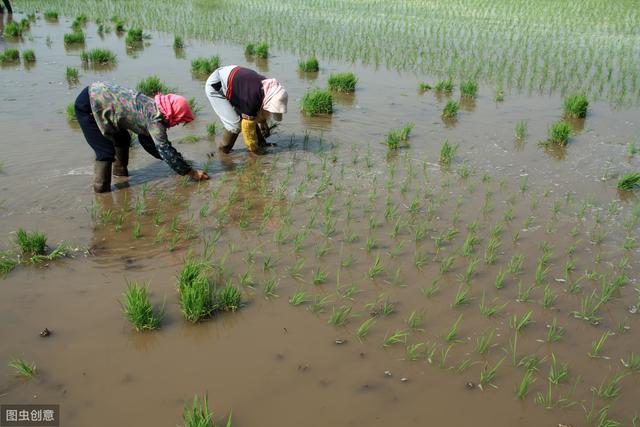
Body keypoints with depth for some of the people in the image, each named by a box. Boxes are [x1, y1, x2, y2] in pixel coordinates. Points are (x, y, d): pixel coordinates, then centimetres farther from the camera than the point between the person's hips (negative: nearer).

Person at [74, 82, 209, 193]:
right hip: (87, 105, -9)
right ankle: (101, 188, 7)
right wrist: (191, 172, -16)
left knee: (123, 139, 19)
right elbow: (164, 149, -22)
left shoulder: (152, 107, 3)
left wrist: (180, 162, 14)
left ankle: (120, 170, 36)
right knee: (106, 150, -8)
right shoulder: (155, 118, -23)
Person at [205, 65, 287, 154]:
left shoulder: (268, 85, -11)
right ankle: (224, 150, 6)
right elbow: (248, 126, -25)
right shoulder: (252, 98, -36)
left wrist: (263, 122, 23)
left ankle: (261, 143, 15)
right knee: (235, 123, -13)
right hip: (215, 87, -8)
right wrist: (254, 149, -14)